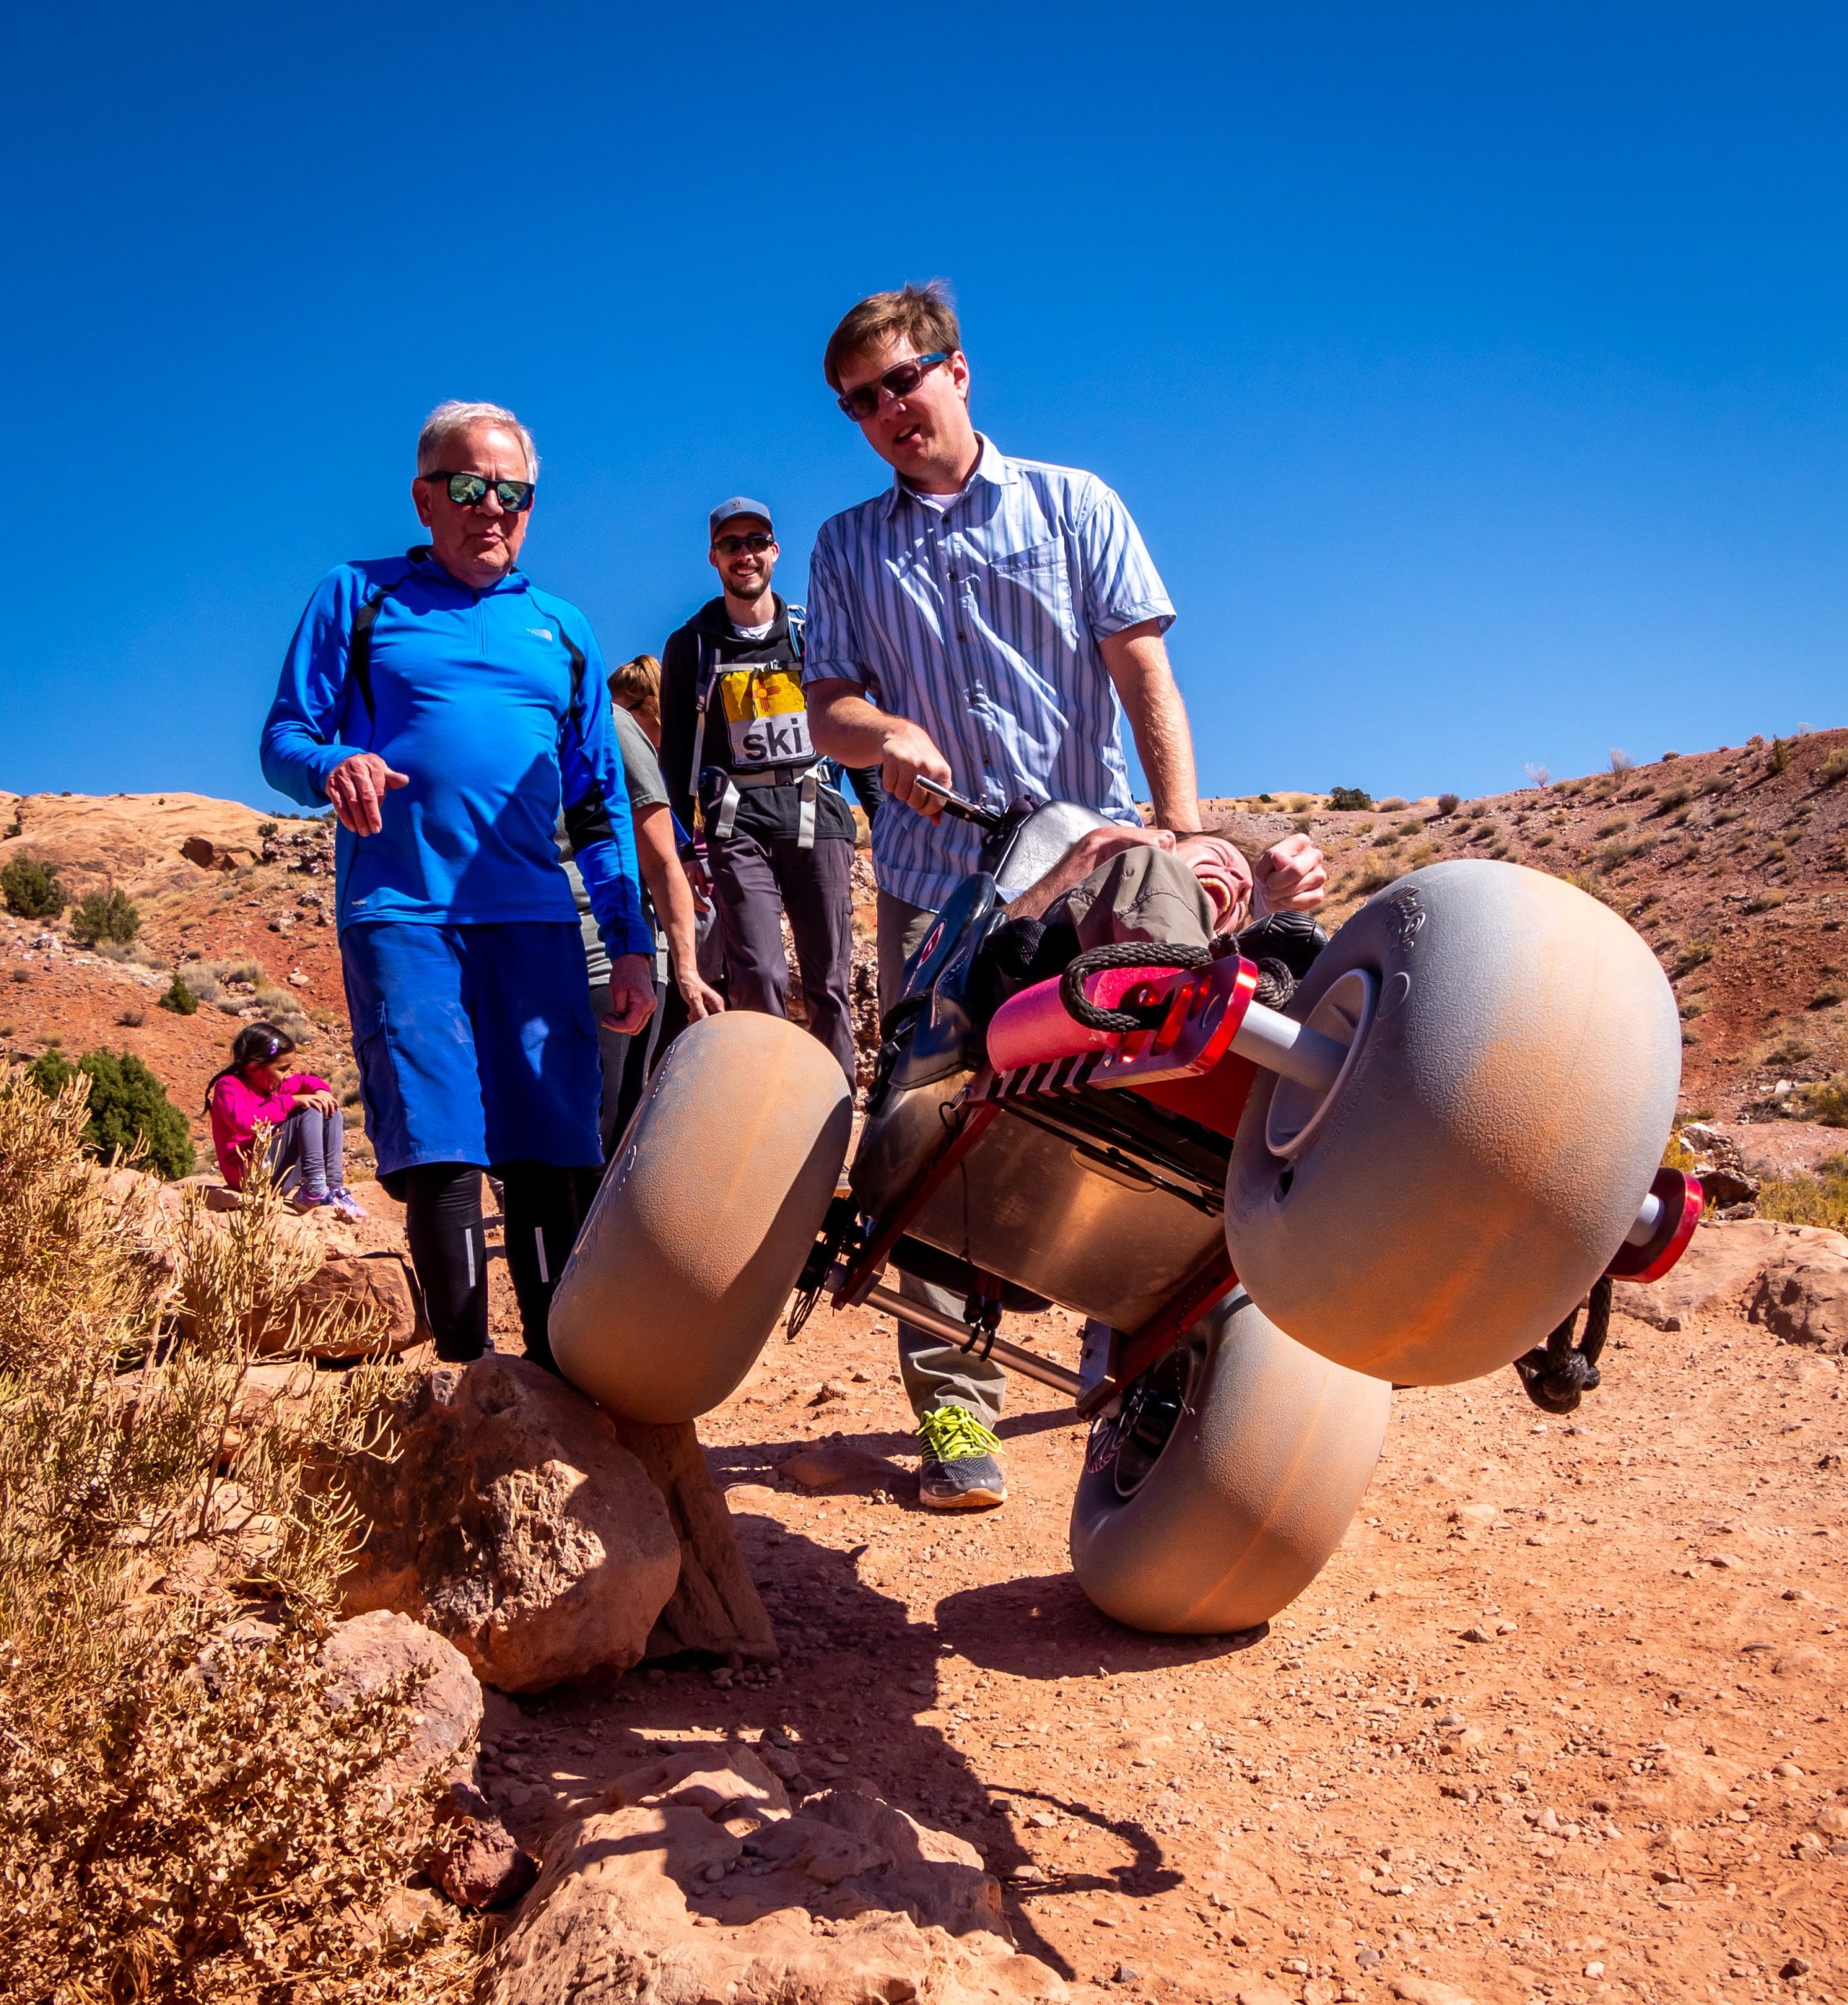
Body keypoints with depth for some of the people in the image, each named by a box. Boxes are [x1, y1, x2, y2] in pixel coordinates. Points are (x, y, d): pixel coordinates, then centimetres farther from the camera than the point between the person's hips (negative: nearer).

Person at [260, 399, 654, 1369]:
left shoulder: (563, 630, 20)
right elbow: (283, 740, 8)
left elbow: (602, 805, 19)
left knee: (555, 1161, -2)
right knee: (440, 1155, -9)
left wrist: (632, 941, 10)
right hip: (403, 916, -2)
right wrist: (332, 766, -17)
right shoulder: (356, 599, 12)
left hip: (535, 923, 3)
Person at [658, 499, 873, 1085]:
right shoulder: (689, 646, 12)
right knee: (759, 979, -16)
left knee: (830, 982, 1)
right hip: (737, 822, -1)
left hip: (817, 815, 2)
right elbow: (675, 753, 12)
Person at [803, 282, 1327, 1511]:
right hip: (933, 876, 1)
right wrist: (887, 734, -14)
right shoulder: (848, 548, 17)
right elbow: (828, 708, 10)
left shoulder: (1073, 506, 12)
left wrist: (1185, 831, -8)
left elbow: (1145, 673, 4)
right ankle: (954, 1402, 1)